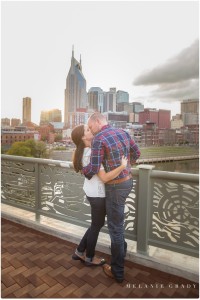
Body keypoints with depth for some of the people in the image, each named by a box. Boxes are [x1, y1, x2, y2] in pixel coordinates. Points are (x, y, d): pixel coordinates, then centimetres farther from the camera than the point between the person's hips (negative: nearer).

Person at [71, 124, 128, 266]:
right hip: (97, 193, -9)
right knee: (96, 225, 12)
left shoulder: (83, 151, 4)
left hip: (92, 190, 9)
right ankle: (90, 258, 35)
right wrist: (123, 166, -26)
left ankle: (79, 252, 36)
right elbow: (104, 177, -29)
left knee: (98, 223, 23)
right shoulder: (91, 154, -25)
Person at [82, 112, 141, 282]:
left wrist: (83, 171, 4)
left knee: (115, 226, 6)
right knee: (116, 219, 29)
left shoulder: (99, 139, -18)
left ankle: (117, 271, 24)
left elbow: (94, 169, -18)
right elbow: (136, 153, 14)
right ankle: (121, 249, 50)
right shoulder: (123, 132, 4)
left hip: (116, 186, -8)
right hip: (128, 180, 8)